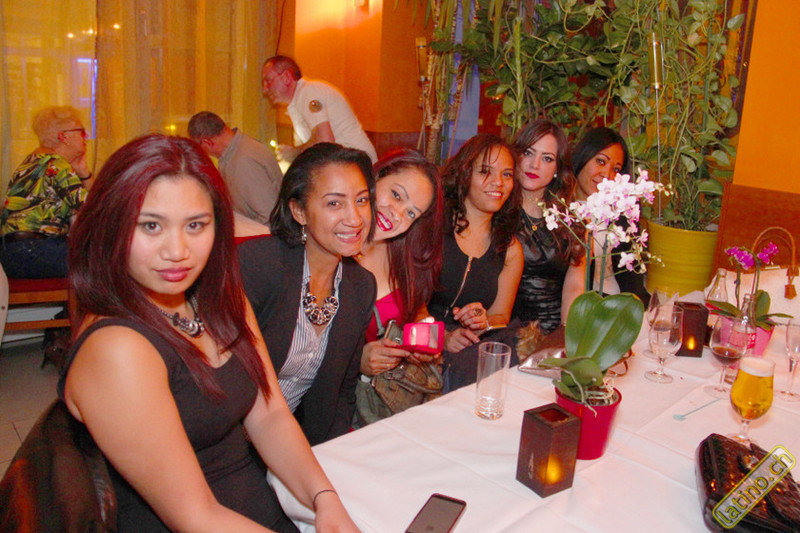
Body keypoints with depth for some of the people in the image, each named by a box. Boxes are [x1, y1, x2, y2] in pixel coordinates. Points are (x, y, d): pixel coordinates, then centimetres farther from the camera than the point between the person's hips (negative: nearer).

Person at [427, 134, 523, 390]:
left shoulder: (510, 249, 12)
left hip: (474, 348, 5)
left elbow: (501, 316, 16)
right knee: (462, 366, -35)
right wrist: (441, 334, -18)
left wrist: (484, 322, -8)